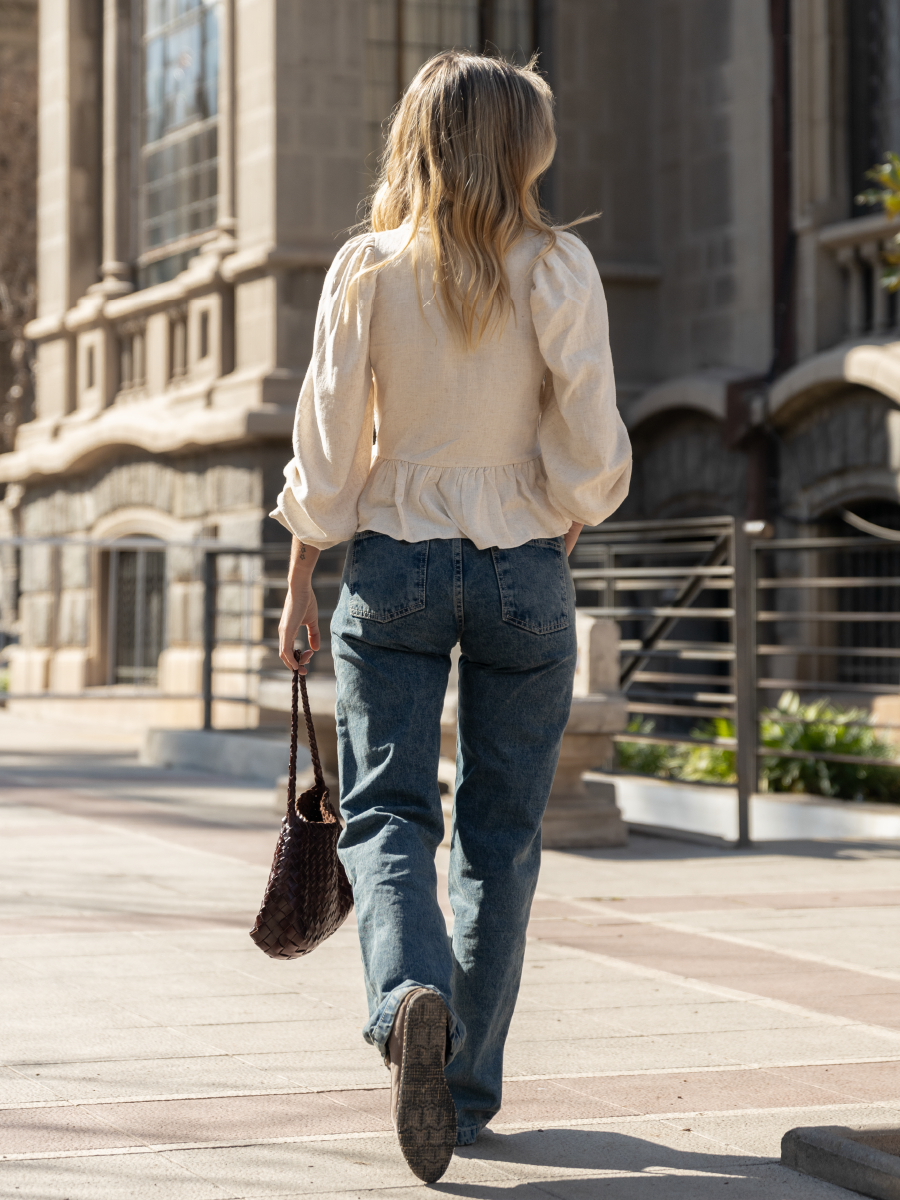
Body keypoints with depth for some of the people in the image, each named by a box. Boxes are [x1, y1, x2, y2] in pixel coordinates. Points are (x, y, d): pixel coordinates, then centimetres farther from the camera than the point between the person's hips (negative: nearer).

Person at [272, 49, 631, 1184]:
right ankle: (466, 1085, 16)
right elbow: (591, 449, -8)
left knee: (386, 813, 3)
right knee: (500, 834, 11)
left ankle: (409, 997, -27)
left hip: (394, 566, 0)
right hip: (524, 574, 0)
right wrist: (561, 525, 12)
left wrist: (300, 582, 6)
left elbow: (327, 450, -3)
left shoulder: (367, 270, -4)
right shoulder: (558, 267, -6)